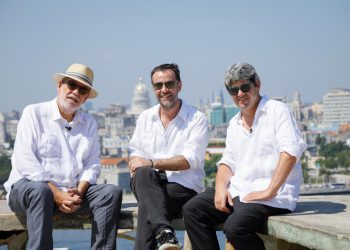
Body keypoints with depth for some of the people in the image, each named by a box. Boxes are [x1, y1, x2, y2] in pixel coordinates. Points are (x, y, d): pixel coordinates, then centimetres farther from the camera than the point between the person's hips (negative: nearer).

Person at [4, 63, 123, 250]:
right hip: (27, 187, -4)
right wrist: (56, 193, -18)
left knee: (112, 192, -17)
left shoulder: (89, 123, 16)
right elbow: (24, 161, -10)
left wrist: (79, 192, -13)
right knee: (40, 191, -37)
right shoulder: (34, 113, 2)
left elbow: (92, 164, 9)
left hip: (73, 192, 5)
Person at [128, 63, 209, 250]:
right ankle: (164, 232, -48)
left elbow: (191, 160, -8)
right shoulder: (145, 117, 19)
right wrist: (136, 163, -8)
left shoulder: (197, 119, 3)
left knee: (146, 204, -34)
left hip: (184, 188, -3)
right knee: (143, 174, -34)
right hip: (148, 185, 4)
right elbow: (135, 152, 18)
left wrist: (152, 163, -16)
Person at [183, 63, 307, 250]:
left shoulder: (276, 110, -4)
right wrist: (221, 188, -2)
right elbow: (228, 162, 20)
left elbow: (290, 152, -17)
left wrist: (270, 191, -22)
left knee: (234, 226, -31)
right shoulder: (235, 123, 20)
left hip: (271, 195, -7)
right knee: (192, 210, -8)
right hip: (237, 190, 8)